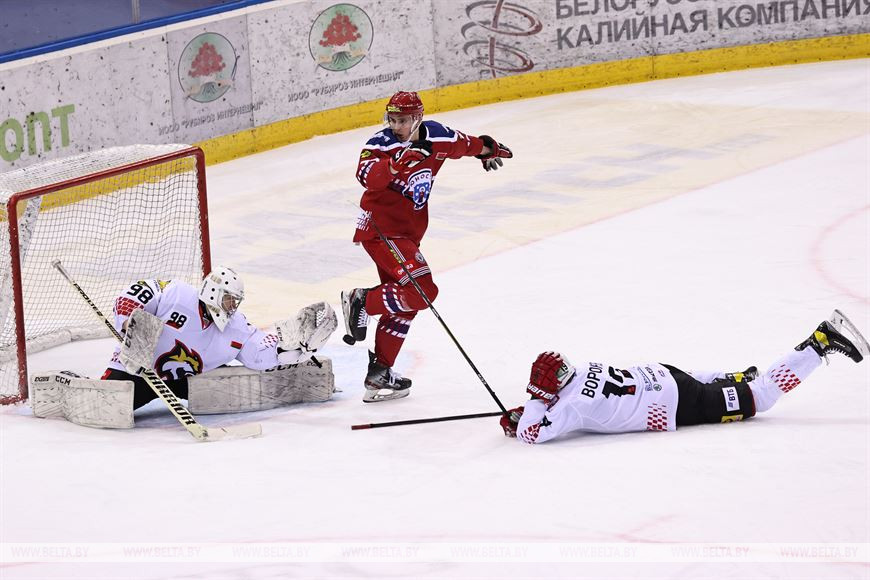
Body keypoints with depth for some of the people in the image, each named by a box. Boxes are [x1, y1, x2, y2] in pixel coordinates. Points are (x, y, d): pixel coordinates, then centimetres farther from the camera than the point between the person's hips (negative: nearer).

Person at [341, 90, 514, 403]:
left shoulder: (436, 136, 1)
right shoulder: (382, 143, -17)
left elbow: (462, 143, 24)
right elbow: (367, 177, -36)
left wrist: (486, 148, 41)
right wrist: (394, 164, -52)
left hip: (407, 233, 8)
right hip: (381, 228, -8)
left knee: (403, 304, 12)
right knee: (422, 291, -23)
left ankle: (379, 374, 17)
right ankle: (361, 302, -8)